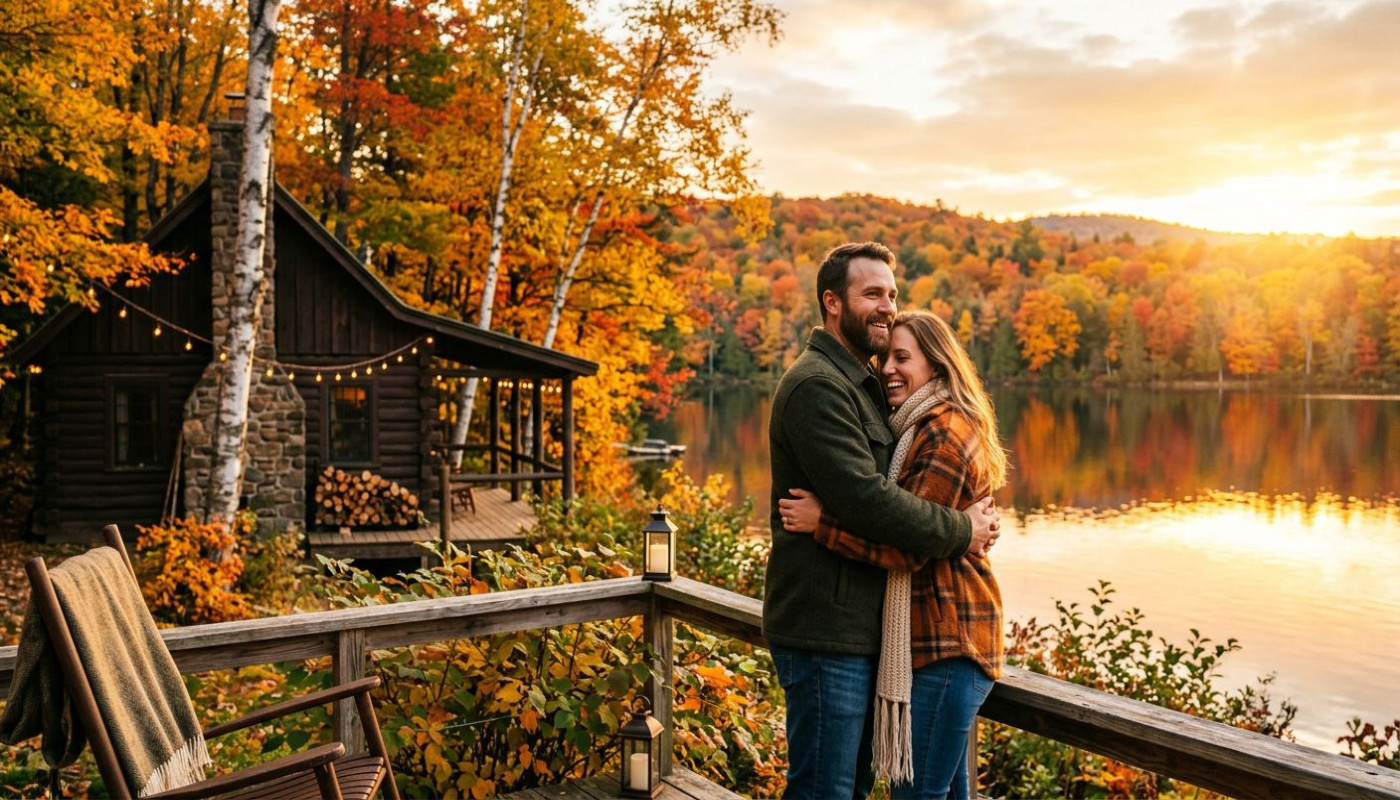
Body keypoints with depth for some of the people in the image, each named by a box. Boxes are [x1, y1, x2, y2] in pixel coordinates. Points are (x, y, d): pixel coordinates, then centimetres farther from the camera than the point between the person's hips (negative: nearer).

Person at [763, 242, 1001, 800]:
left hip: (859, 626, 10)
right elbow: (863, 500, -25)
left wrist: (970, 516, 2)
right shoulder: (816, 385, -16)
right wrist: (961, 531, -13)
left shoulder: (862, 383, 17)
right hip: (826, 632, -10)